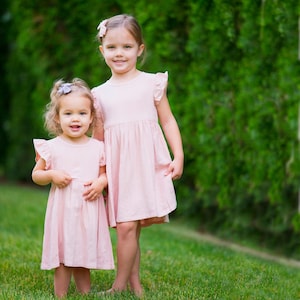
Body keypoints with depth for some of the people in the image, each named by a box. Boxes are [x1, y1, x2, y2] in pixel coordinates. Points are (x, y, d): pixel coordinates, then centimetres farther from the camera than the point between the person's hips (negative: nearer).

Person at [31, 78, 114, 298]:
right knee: (63, 259, 1)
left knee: (84, 259, 10)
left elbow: (105, 173, 13)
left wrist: (101, 182, -8)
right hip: (63, 210, -2)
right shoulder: (51, 147, -2)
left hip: (89, 211, 2)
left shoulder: (98, 147, 3)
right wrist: (52, 175, -13)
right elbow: (36, 175, 6)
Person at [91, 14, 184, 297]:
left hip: (147, 163, -2)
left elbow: (168, 120, 6)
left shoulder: (152, 83, 4)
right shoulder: (100, 93, 11)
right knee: (125, 226, -4)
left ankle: (120, 286, 3)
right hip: (116, 165, 2)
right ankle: (134, 284, 9)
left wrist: (178, 156, -3)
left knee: (130, 226, -7)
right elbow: (97, 136, 15)